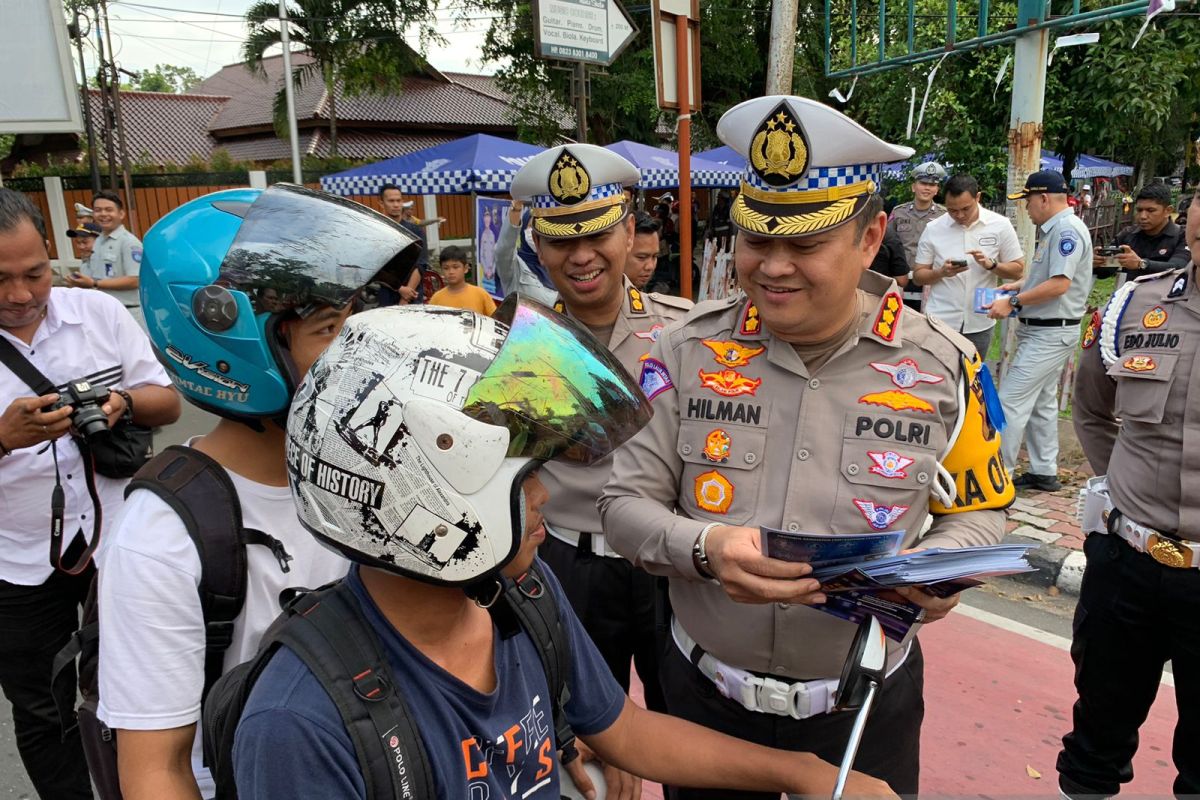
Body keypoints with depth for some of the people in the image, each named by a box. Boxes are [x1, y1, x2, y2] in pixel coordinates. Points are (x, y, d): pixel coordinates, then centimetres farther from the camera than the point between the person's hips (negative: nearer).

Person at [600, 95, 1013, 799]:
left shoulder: (942, 364, -8)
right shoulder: (689, 350, -9)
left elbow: (979, 512, 3)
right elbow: (626, 503, -7)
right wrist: (704, 548, -27)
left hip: (865, 705, 0)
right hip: (706, 693, 1)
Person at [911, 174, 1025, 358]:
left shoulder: (1000, 225, -2)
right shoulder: (933, 229, -2)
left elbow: (1018, 270, 2)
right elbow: (918, 276, 3)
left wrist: (990, 265, -17)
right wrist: (941, 272, -17)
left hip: (980, 322, 1)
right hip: (940, 320, -1)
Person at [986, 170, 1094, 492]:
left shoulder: (1067, 229, -18)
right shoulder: (1054, 229, 14)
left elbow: (1059, 284, -25)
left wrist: (1013, 302, -20)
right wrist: (1019, 285, 13)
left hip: (1050, 333, -11)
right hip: (1044, 331, 11)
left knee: (1010, 401, -10)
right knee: (1042, 403, 17)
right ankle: (1044, 472, 26)